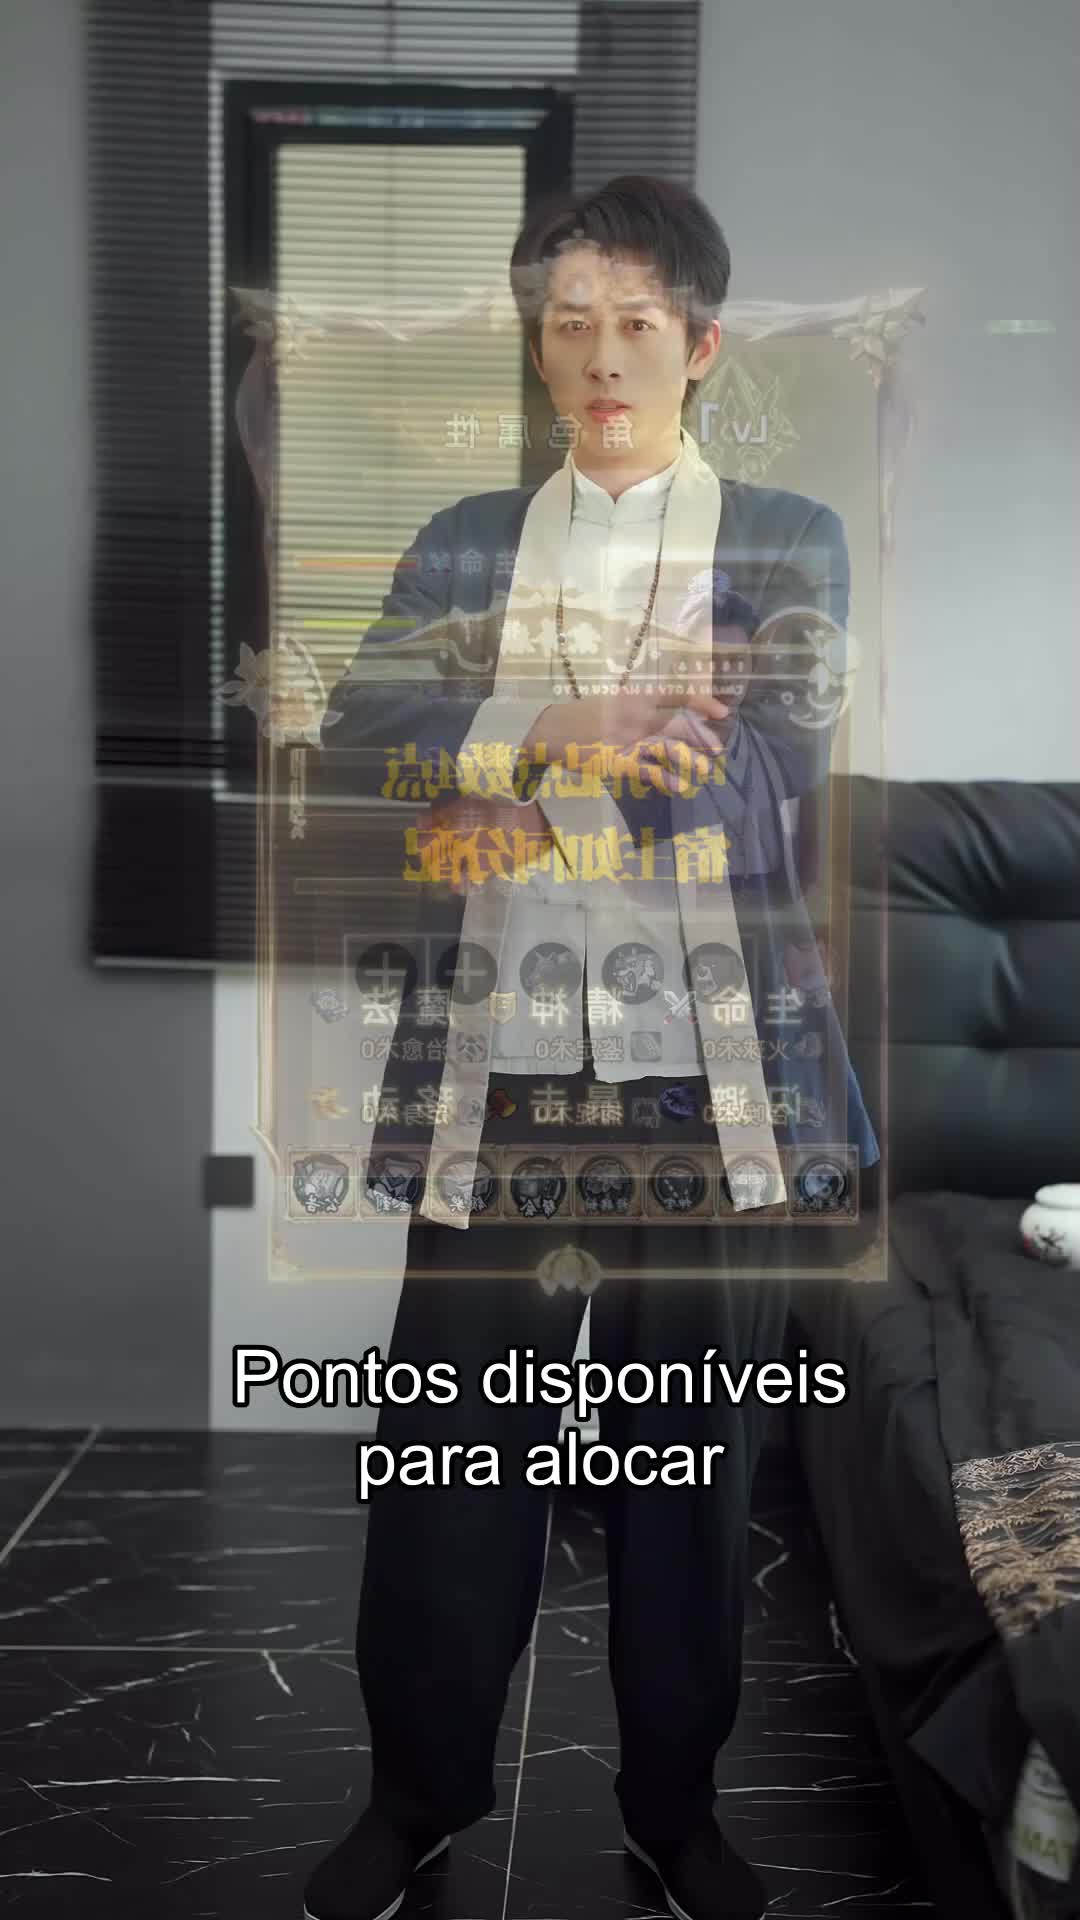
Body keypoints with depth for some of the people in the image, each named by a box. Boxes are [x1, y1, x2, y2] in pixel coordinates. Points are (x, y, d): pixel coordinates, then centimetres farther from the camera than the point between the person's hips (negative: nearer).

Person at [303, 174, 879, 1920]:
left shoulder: (790, 544, 7)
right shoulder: (460, 544, 13)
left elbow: (763, 770, -9)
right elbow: (358, 734, -2)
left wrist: (496, 778, -9)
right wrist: (559, 725, -17)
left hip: (706, 1084, -1)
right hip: (495, 1074, 1)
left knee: (693, 1460, 11)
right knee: (448, 1455, 7)